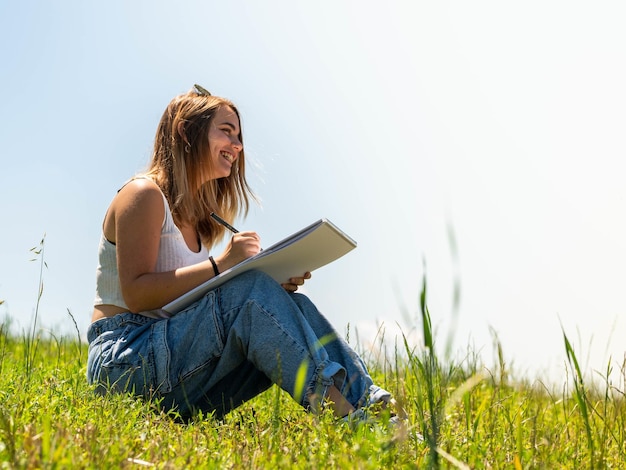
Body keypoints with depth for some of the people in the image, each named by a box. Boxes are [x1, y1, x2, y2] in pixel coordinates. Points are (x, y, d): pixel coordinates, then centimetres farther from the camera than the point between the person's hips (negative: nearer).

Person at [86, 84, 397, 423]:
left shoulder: (195, 213, 18)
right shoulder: (145, 195, -8)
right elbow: (135, 294, -18)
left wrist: (275, 284, -5)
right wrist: (219, 265, -25)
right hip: (124, 361, -8)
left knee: (291, 305, -11)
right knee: (251, 291, -27)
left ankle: (369, 404, -24)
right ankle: (338, 408, -35)